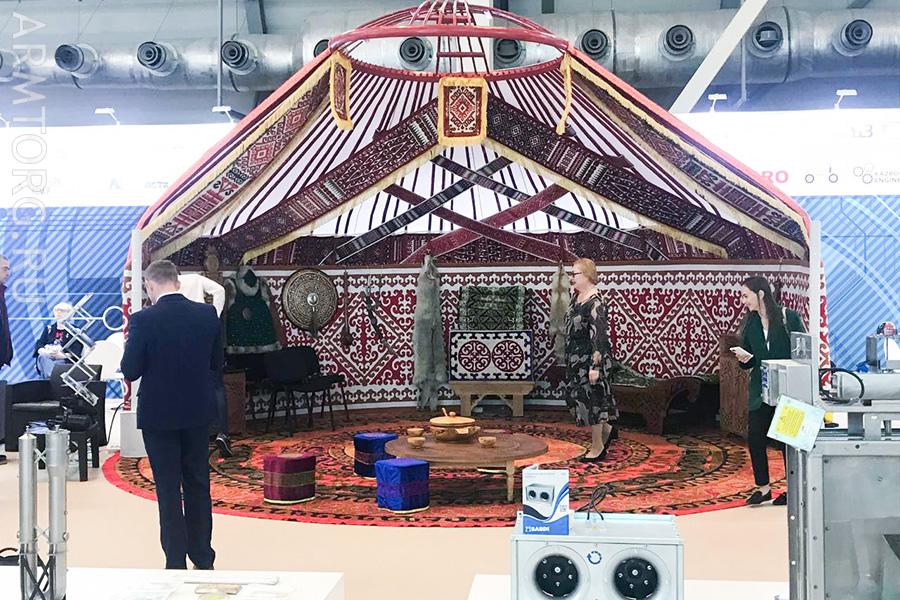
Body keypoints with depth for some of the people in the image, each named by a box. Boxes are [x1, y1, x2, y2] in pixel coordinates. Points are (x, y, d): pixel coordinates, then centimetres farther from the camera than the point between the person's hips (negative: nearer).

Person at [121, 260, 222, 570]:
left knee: (168, 489, 6)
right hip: (198, 413, 4)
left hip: (159, 415, -3)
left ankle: (176, 562, 12)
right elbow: (216, 362, 4)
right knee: (198, 486, 15)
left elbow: (130, 371, -11)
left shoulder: (144, 320, -15)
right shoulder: (207, 314, -4)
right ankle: (203, 558, 24)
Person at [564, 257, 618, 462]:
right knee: (575, 397, 14)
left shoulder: (595, 303, -20)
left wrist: (595, 366, -26)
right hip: (576, 359, 9)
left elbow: (599, 337, -23)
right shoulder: (578, 297, 8)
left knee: (590, 398, 0)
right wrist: (569, 359, 23)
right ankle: (606, 429, 30)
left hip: (590, 358, -9)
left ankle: (597, 448, 13)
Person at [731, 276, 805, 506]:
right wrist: (744, 358, -10)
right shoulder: (750, 324, 8)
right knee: (754, 436, 0)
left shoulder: (788, 317, -6)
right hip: (761, 390, 5)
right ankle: (763, 487, 13)